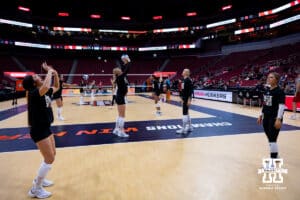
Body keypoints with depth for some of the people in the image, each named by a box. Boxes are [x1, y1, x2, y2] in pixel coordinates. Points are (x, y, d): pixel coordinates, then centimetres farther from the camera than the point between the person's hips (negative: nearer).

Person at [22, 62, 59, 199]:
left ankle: (39, 179, 39)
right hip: (39, 130, -9)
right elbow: (46, 86, -42)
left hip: (45, 128, 9)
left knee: (52, 155, 21)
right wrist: (49, 72, -26)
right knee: (49, 159, -4)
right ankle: (35, 189, 13)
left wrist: (55, 74, 6)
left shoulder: (45, 93, 4)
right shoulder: (34, 93, -20)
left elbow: (56, 87, 22)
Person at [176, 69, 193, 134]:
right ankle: (190, 127, 25)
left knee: (185, 113, -6)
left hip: (187, 99, -10)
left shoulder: (188, 80, -14)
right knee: (186, 113, 15)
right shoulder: (184, 80, 14)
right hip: (184, 99, 10)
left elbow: (190, 90, -19)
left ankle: (184, 129, 0)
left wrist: (189, 99, -23)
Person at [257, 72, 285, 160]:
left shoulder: (279, 91, -12)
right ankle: (275, 156, 32)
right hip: (266, 117, 8)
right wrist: (261, 115, 17)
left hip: (274, 118, -8)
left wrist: (278, 119, -23)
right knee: (270, 139, 16)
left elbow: (281, 106, -18)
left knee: (272, 139, -4)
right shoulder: (267, 90, 10)